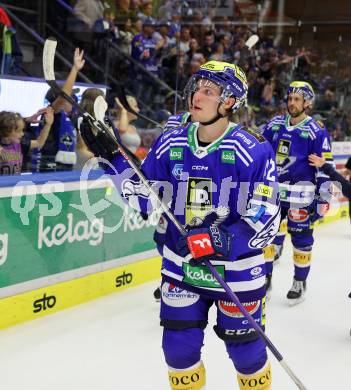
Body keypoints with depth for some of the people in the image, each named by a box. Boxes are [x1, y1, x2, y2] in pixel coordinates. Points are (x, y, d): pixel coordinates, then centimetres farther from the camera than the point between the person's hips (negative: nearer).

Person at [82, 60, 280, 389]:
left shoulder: (253, 150, -15)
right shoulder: (170, 144, -1)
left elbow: (266, 219, -18)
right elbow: (145, 199, 4)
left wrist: (221, 240, -32)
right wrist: (111, 157, -5)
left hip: (237, 270, -3)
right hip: (181, 266, 4)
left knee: (245, 349, 9)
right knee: (179, 346, 10)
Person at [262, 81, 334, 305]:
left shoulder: (316, 132, -8)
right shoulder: (274, 125, 7)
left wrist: (323, 198, -9)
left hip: (300, 196, -4)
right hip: (272, 191, 4)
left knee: (301, 238, 4)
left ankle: (300, 282, 19)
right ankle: (265, 278, 21)